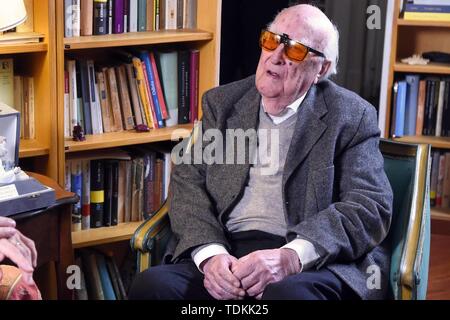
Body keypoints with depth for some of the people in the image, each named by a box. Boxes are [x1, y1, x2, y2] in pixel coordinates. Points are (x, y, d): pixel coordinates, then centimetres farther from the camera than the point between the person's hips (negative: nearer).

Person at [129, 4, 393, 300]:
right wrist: (209, 253, -12)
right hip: (226, 250, 3)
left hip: (314, 261, -3)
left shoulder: (352, 117, 5)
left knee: (288, 293, -37)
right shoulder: (222, 103, 16)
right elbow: (188, 180, 8)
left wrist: (292, 256, -20)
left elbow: (371, 207, -5)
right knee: (153, 285, -26)